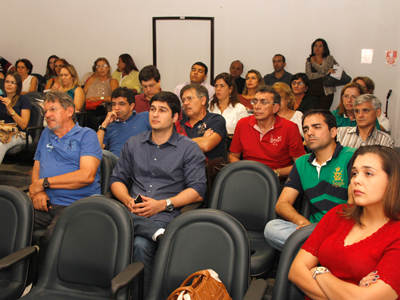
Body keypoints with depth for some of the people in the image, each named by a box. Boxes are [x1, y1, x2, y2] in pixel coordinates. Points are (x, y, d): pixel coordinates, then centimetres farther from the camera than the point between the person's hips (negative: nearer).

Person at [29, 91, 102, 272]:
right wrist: (37, 191, -1)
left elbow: (86, 175, -10)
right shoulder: (46, 134, 24)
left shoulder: (86, 135, 4)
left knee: (51, 238, -34)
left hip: (76, 206, -5)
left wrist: (44, 183, -6)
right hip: (45, 204, 6)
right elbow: (36, 170, 23)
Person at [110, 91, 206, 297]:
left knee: (141, 245, -33)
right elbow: (117, 179, 20)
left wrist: (163, 204, -11)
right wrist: (128, 201, -2)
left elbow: (198, 191, 0)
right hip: (132, 214, 3)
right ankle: (157, 233, -35)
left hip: (165, 215, -3)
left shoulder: (189, 149, 9)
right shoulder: (133, 144, 22)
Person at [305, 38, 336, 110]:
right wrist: (326, 73, -6)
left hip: (325, 92, -2)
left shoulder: (329, 58, 8)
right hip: (312, 92, 2)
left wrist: (313, 63, 6)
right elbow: (308, 75, -3)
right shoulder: (309, 60, 13)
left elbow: (323, 70, -11)